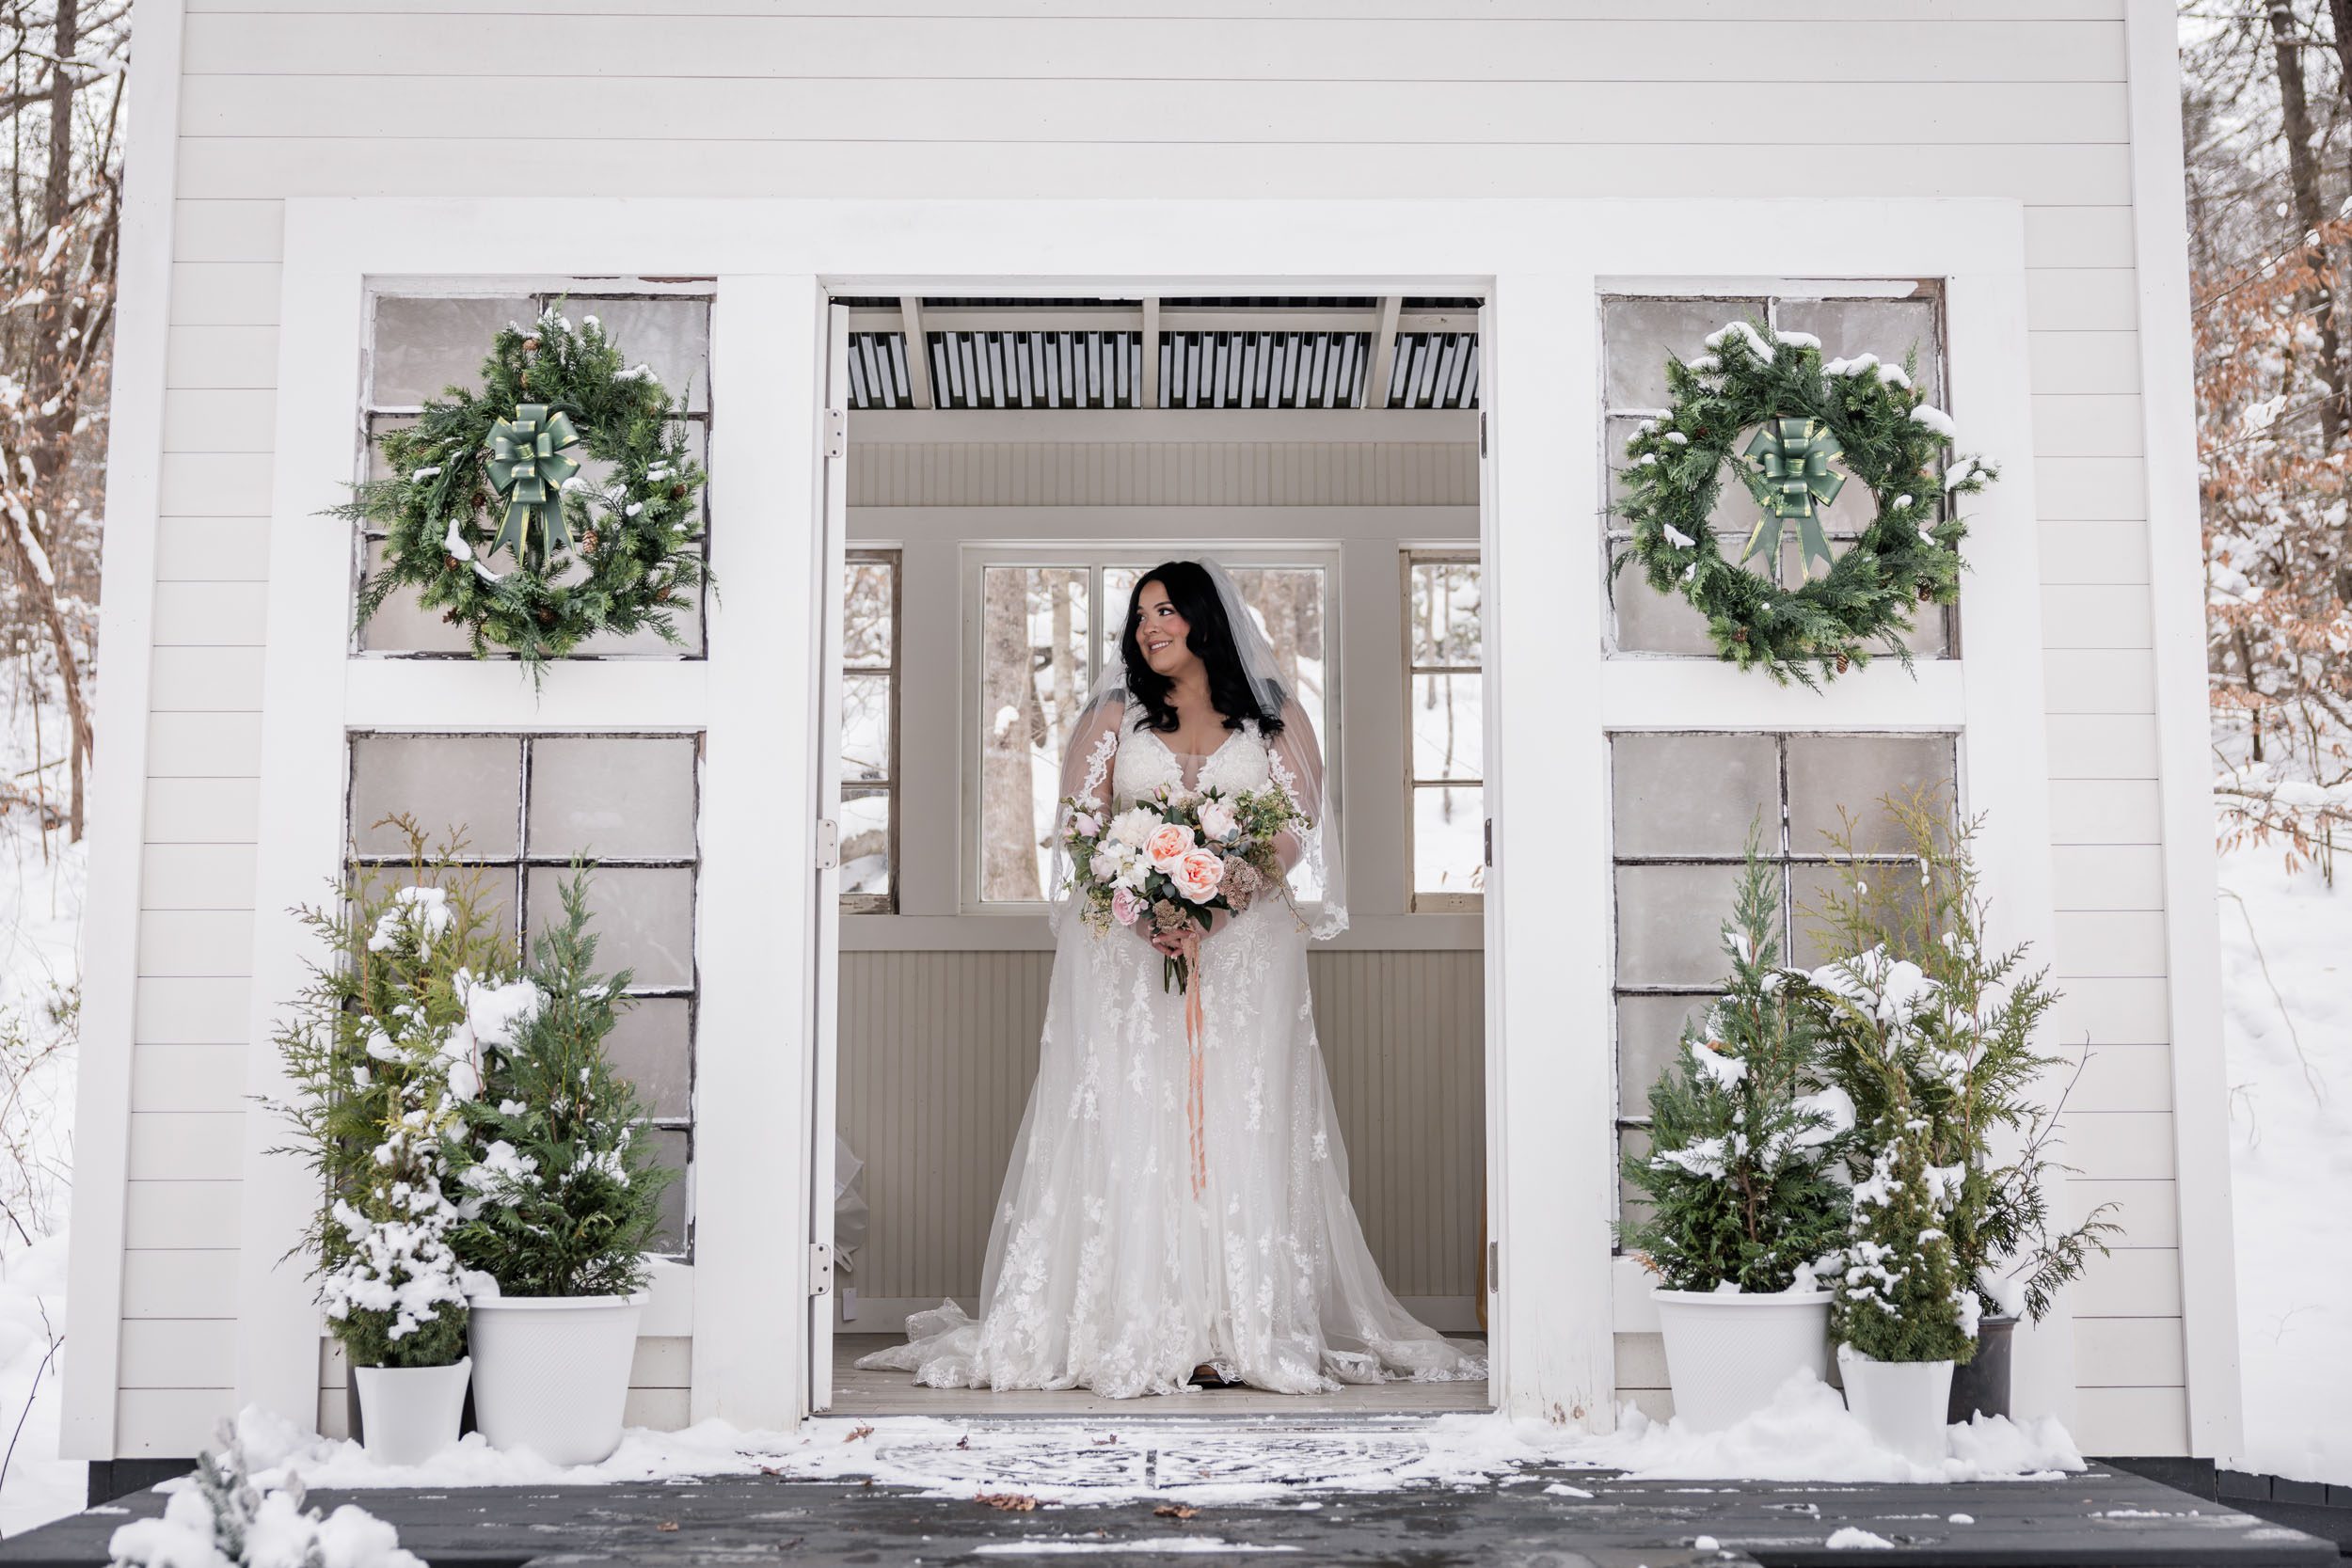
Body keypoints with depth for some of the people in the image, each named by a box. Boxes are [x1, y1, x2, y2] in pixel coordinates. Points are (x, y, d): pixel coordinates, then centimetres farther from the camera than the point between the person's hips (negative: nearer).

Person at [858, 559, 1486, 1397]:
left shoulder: (1274, 717, 11)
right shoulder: (1113, 716, 15)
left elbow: (1297, 830, 2)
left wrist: (1218, 902, -15)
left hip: (1243, 946, -1)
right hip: (1128, 951, 1)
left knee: (1239, 1129, -5)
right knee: (1129, 1129, -7)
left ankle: (1242, 1330, -4)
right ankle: (1135, 1333, -7)